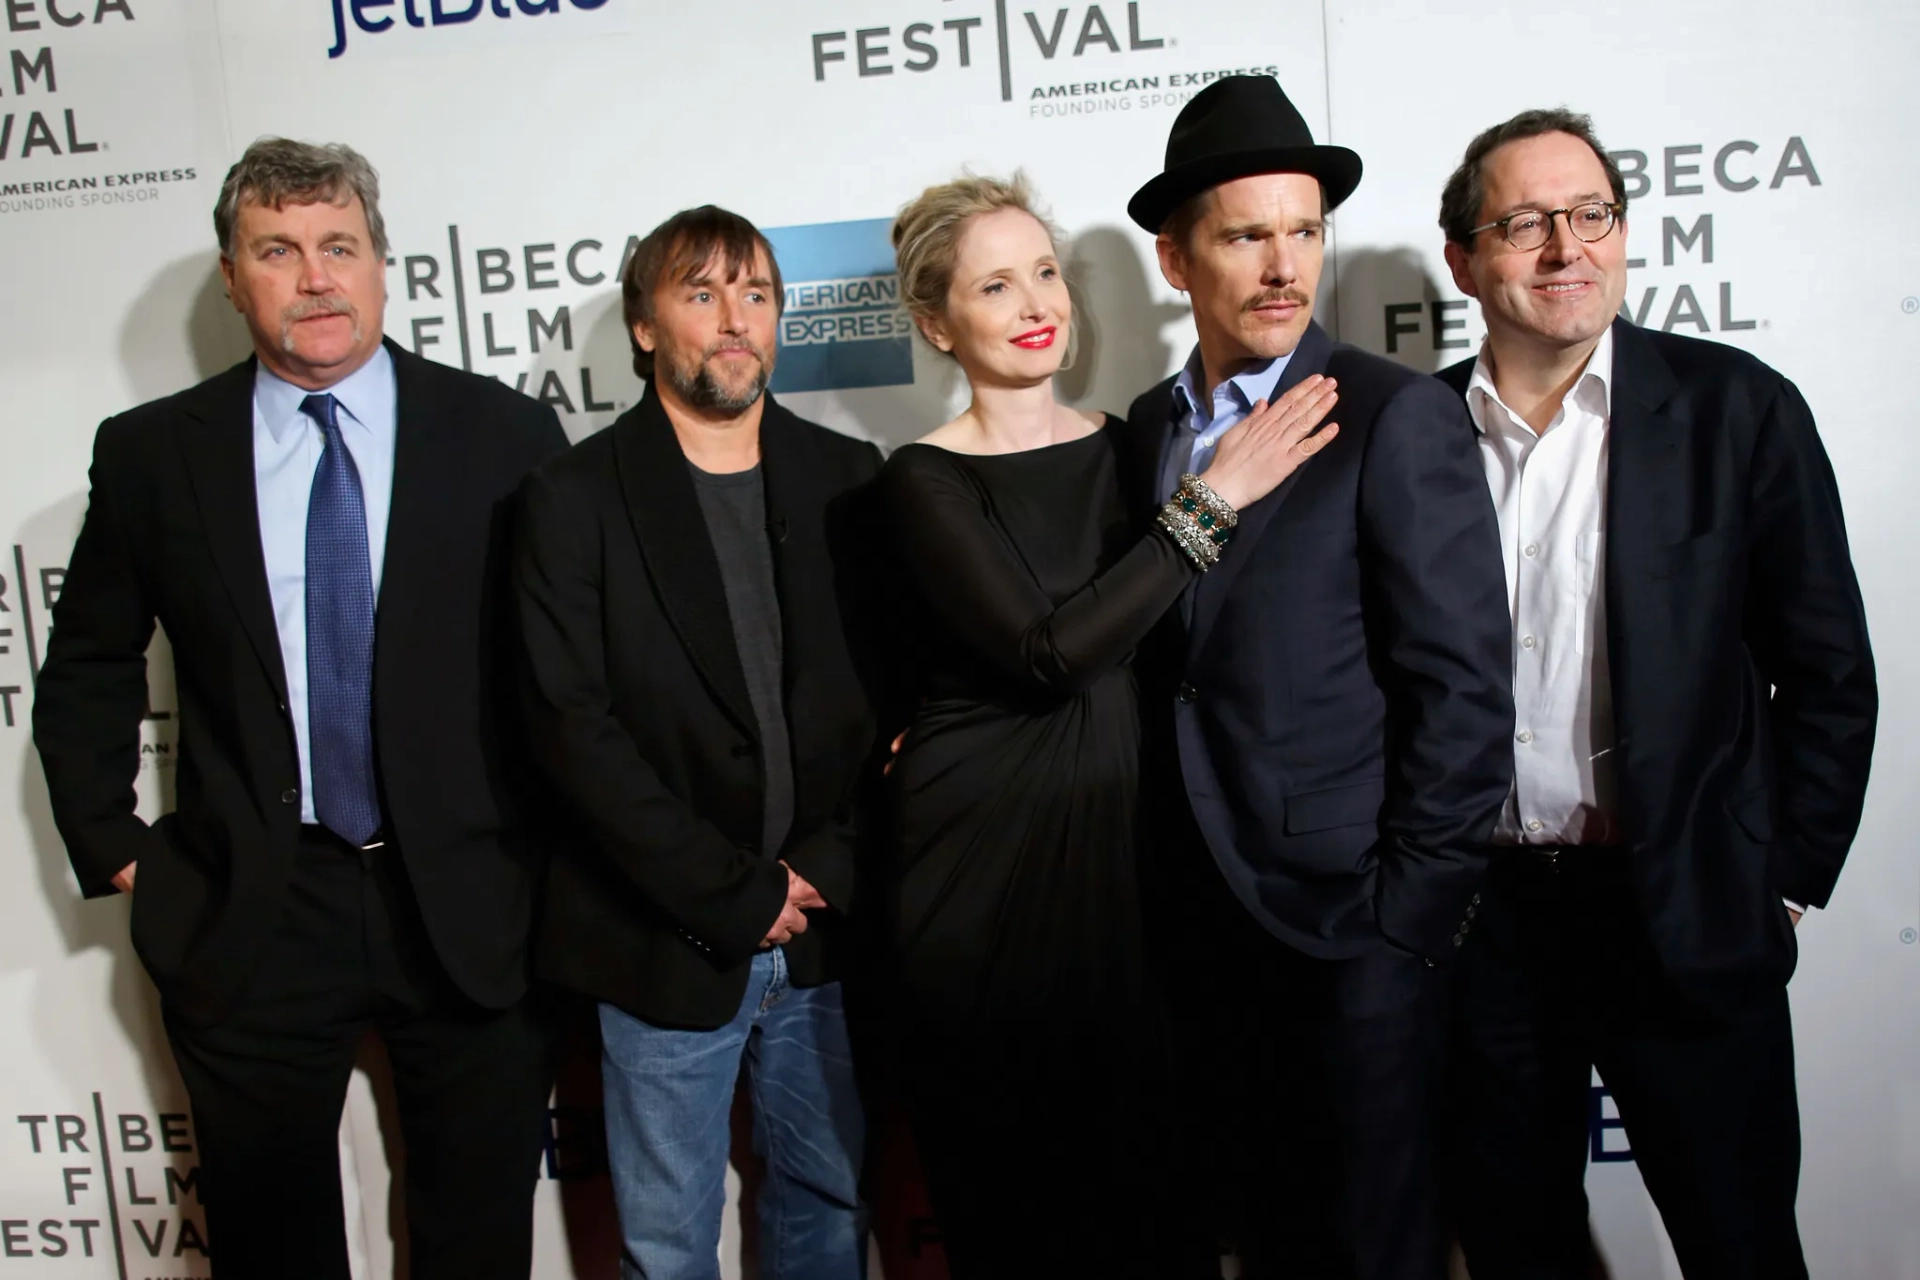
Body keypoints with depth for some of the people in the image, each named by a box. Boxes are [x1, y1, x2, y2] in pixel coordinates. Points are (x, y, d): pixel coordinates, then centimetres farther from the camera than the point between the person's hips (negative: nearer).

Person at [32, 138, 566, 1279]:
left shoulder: (506, 436, -4)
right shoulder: (153, 453, 1)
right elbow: (87, 673, 12)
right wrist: (113, 846, 6)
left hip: (469, 912, -1)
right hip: (249, 917, 1)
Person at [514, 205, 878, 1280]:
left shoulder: (846, 478, 4)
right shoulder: (578, 497, -5)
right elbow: (576, 728, -11)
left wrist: (830, 868, -9)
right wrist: (737, 896, -13)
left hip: (825, 925, 3)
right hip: (667, 940, -2)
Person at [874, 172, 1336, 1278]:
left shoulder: (1126, 448, 6)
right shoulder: (924, 482, -7)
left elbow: (1158, 653, 12)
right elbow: (1048, 653, -21)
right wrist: (1212, 502, -18)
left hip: (1120, 845, 4)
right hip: (983, 863, -4)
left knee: (1146, 1164, 13)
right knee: (1008, 1177, 10)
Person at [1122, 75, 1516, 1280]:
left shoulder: (1401, 418, -10)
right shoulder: (1150, 427, 7)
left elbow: (1464, 690, -13)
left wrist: (1409, 916, -12)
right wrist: (1166, 890, 3)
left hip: (1351, 921, -5)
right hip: (1203, 918, 5)